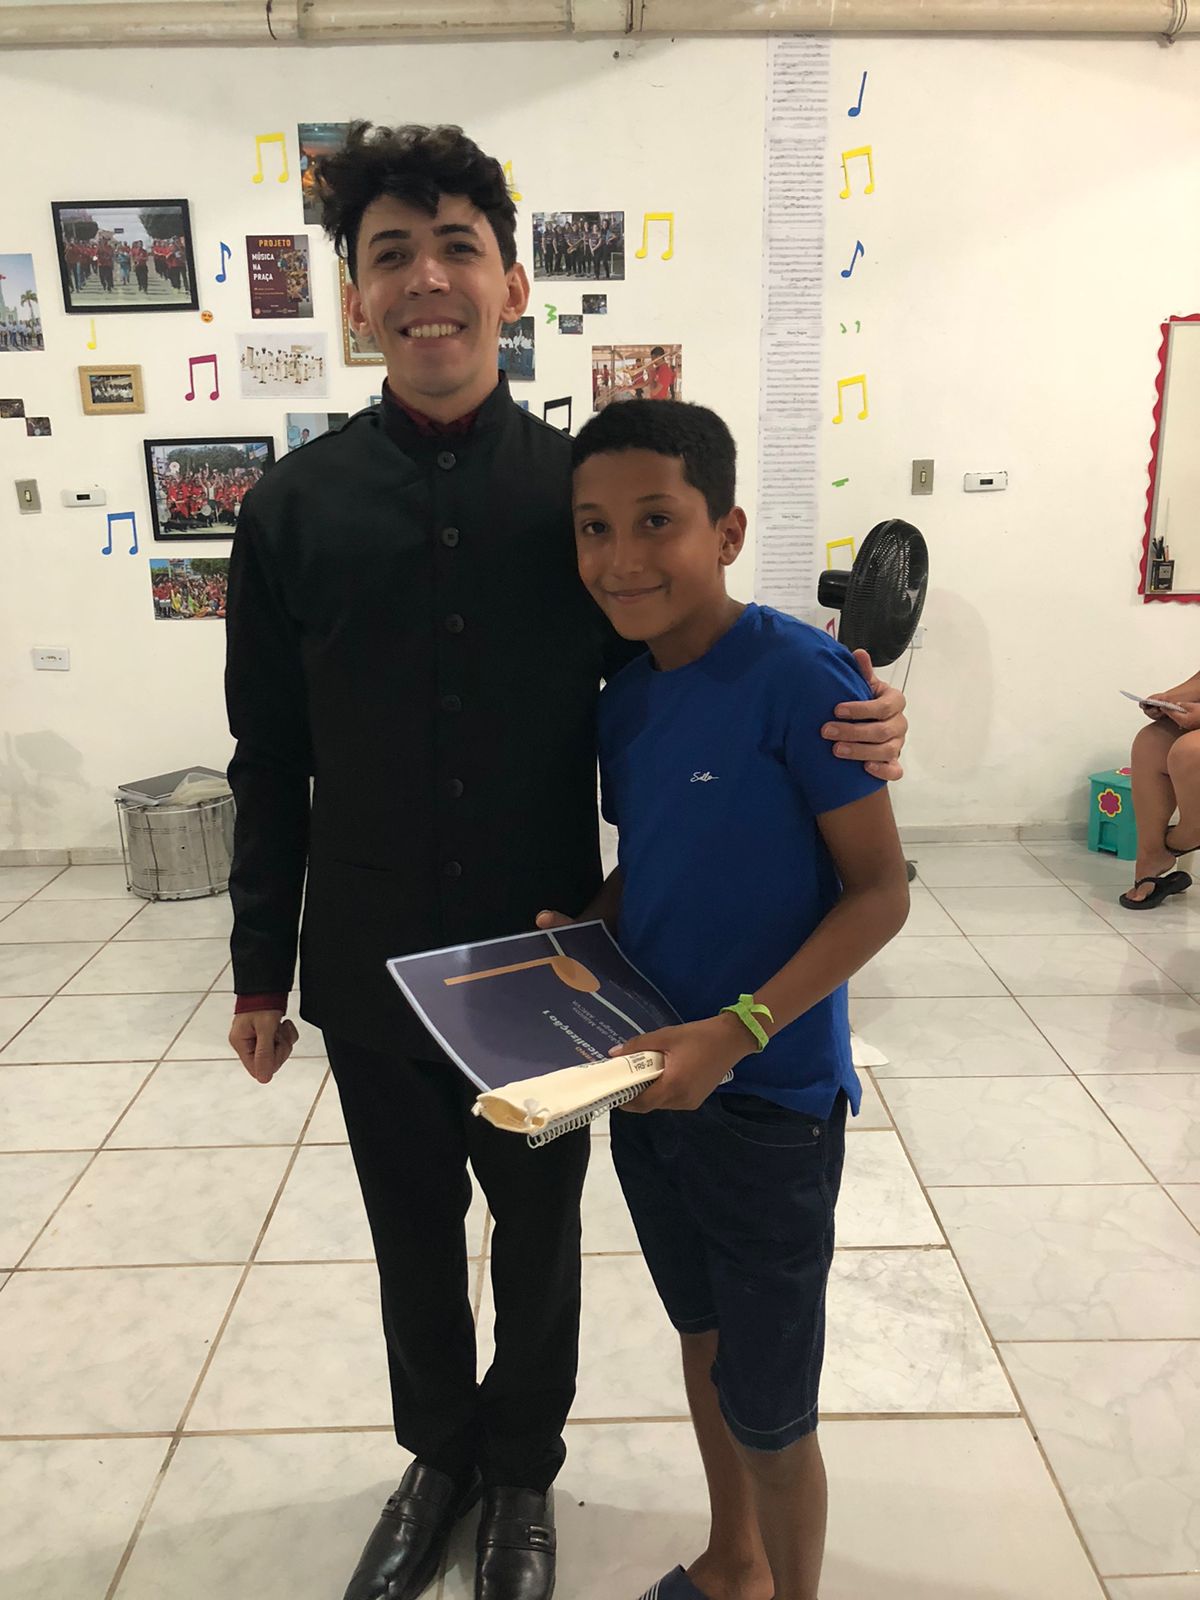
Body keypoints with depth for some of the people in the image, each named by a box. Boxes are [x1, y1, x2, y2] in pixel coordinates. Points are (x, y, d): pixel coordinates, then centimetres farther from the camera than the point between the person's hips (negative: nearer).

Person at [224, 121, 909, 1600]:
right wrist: (261, 968, 5)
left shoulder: (586, 492, -6)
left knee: (538, 1230, 19)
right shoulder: (294, 509, -5)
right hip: (371, 967, 1)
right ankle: (436, 1455, 50)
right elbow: (271, 767, 1)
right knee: (413, 1237, 21)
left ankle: (522, 1469, 47)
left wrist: (847, 728, -17)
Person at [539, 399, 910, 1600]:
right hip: (646, 1084, 7)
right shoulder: (624, 699, 1)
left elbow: (879, 892, -18)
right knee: (702, 1334, 26)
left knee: (769, 1409, 10)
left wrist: (735, 1032, -25)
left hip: (767, 1101, -7)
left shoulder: (799, 677, -20)